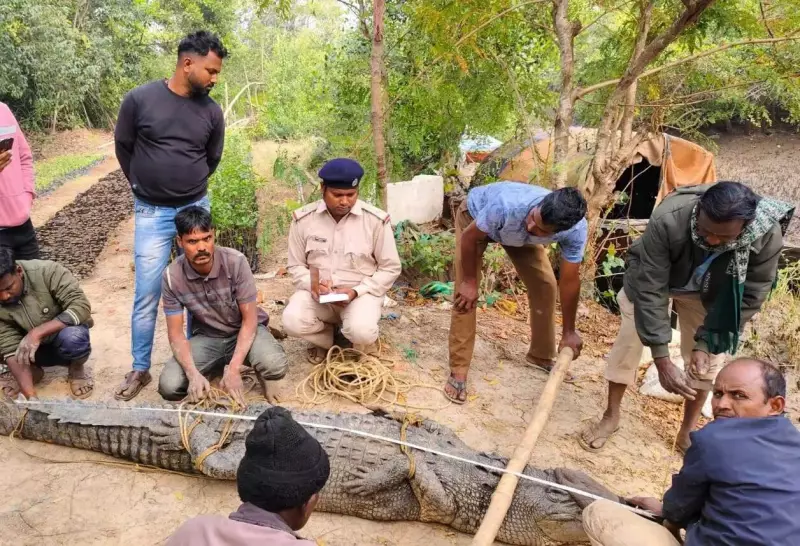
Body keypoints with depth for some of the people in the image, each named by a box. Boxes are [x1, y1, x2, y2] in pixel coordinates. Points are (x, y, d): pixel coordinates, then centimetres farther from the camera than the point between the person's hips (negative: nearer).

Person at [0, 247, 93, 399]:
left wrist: (37, 332, -40)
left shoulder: (47, 271, -28)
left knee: (72, 337, -36)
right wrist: (31, 397, -33)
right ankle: (33, 371, 6)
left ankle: (77, 369, -3)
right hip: (37, 348, 3)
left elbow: (82, 306, -31)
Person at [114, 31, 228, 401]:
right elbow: (123, 146, 4)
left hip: (197, 209, 2)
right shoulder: (140, 99, -10)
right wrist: (144, 186, 12)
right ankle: (140, 369, 15)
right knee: (146, 294, 1)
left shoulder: (211, 112, -2)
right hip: (151, 213, -2)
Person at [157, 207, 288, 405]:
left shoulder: (236, 262, -24)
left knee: (275, 366, -34)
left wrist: (234, 368, -30)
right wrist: (193, 374, -29)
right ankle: (220, 364, 9)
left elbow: (250, 319, -19)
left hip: (245, 330, -2)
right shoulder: (172, 277, -17)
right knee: (168, 386, -20)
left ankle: (257, 371, 6)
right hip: (207, 337, 3)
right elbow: (175, 333, -12)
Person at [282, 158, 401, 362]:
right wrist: (312, 284, -17)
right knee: (292, 322, -27)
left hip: (360, 292, -2)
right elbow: (296, 265, 5)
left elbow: (390, 268, -3)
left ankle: (360, 345, 8)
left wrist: (356, 291, -17)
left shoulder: (376, 220, -11)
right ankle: (325, 339, 8)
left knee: (361, 332, -32)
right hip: (317, 292, 2)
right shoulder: (303, 219, -5)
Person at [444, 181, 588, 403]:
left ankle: (541, 356, 21)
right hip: (474, 215, -3)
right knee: (466, 293, -14)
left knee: (545, 284, -1)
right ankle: (458, 370, -5)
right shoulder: (507, 206, -46)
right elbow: (470, 237, -27)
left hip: (519, 232, 4)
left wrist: (569, 331, -10)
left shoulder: (575, 230, -35)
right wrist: (469, 282, -17)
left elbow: (570, 280, -20)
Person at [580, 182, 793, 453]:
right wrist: (662, 359, -38)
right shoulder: (668, 219, -43)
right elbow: (649, 289, -37)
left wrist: (706, 342, -26)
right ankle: (610, 417, 20)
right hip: (651, 278, -1)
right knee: (628, 344, 0)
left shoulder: (768, 236, -35)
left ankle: (688, 431, 23)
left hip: (708, 295, 2)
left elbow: (749, 297, -21)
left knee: (708, 359, 1)